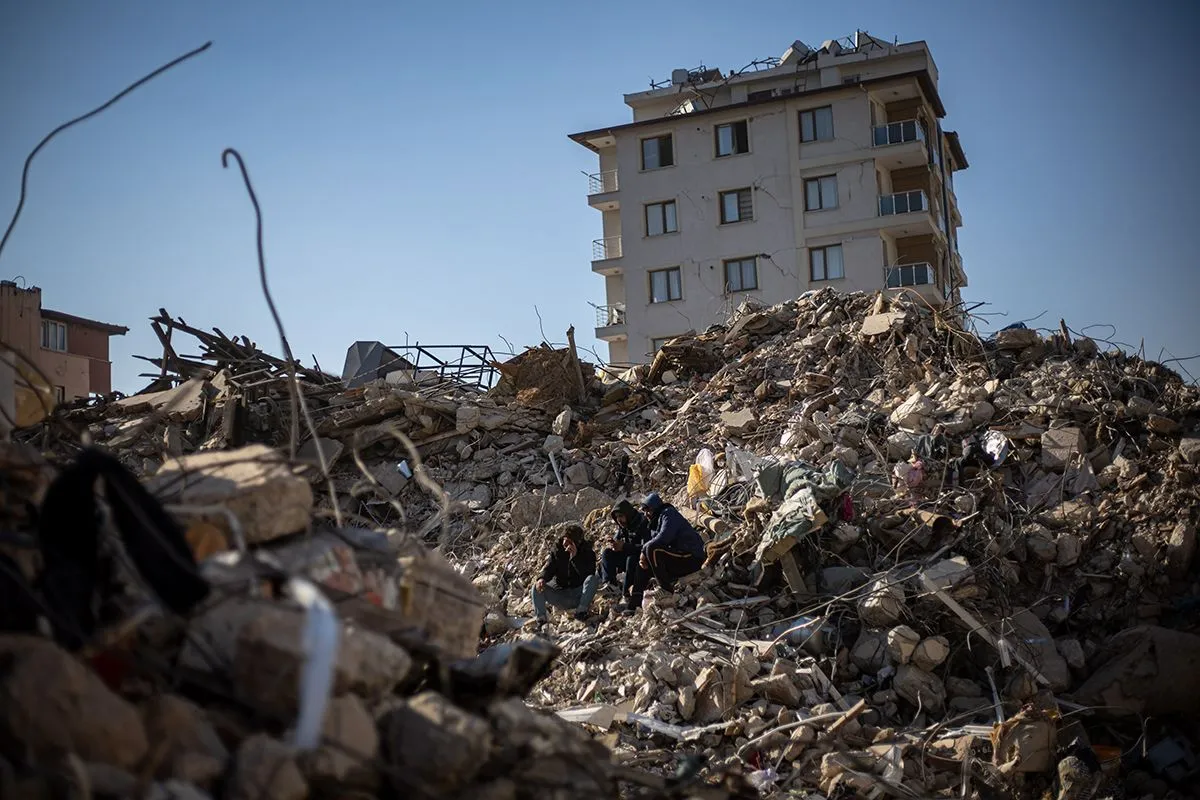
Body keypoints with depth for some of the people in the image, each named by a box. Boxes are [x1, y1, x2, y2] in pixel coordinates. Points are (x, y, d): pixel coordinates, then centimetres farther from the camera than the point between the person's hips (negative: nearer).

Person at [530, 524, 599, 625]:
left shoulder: (588, 553, -5)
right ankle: (541, 618, -28)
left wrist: (575, 557, -30)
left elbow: (589, 574, -21)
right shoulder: (557, 551, 3)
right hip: (560, 593, 3)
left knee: (593, 579, -29)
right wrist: (542, 578, -29)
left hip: (578, 596, -3)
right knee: (537, 587, -19)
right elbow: (549, 568, -6)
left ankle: (582, 610, -29)